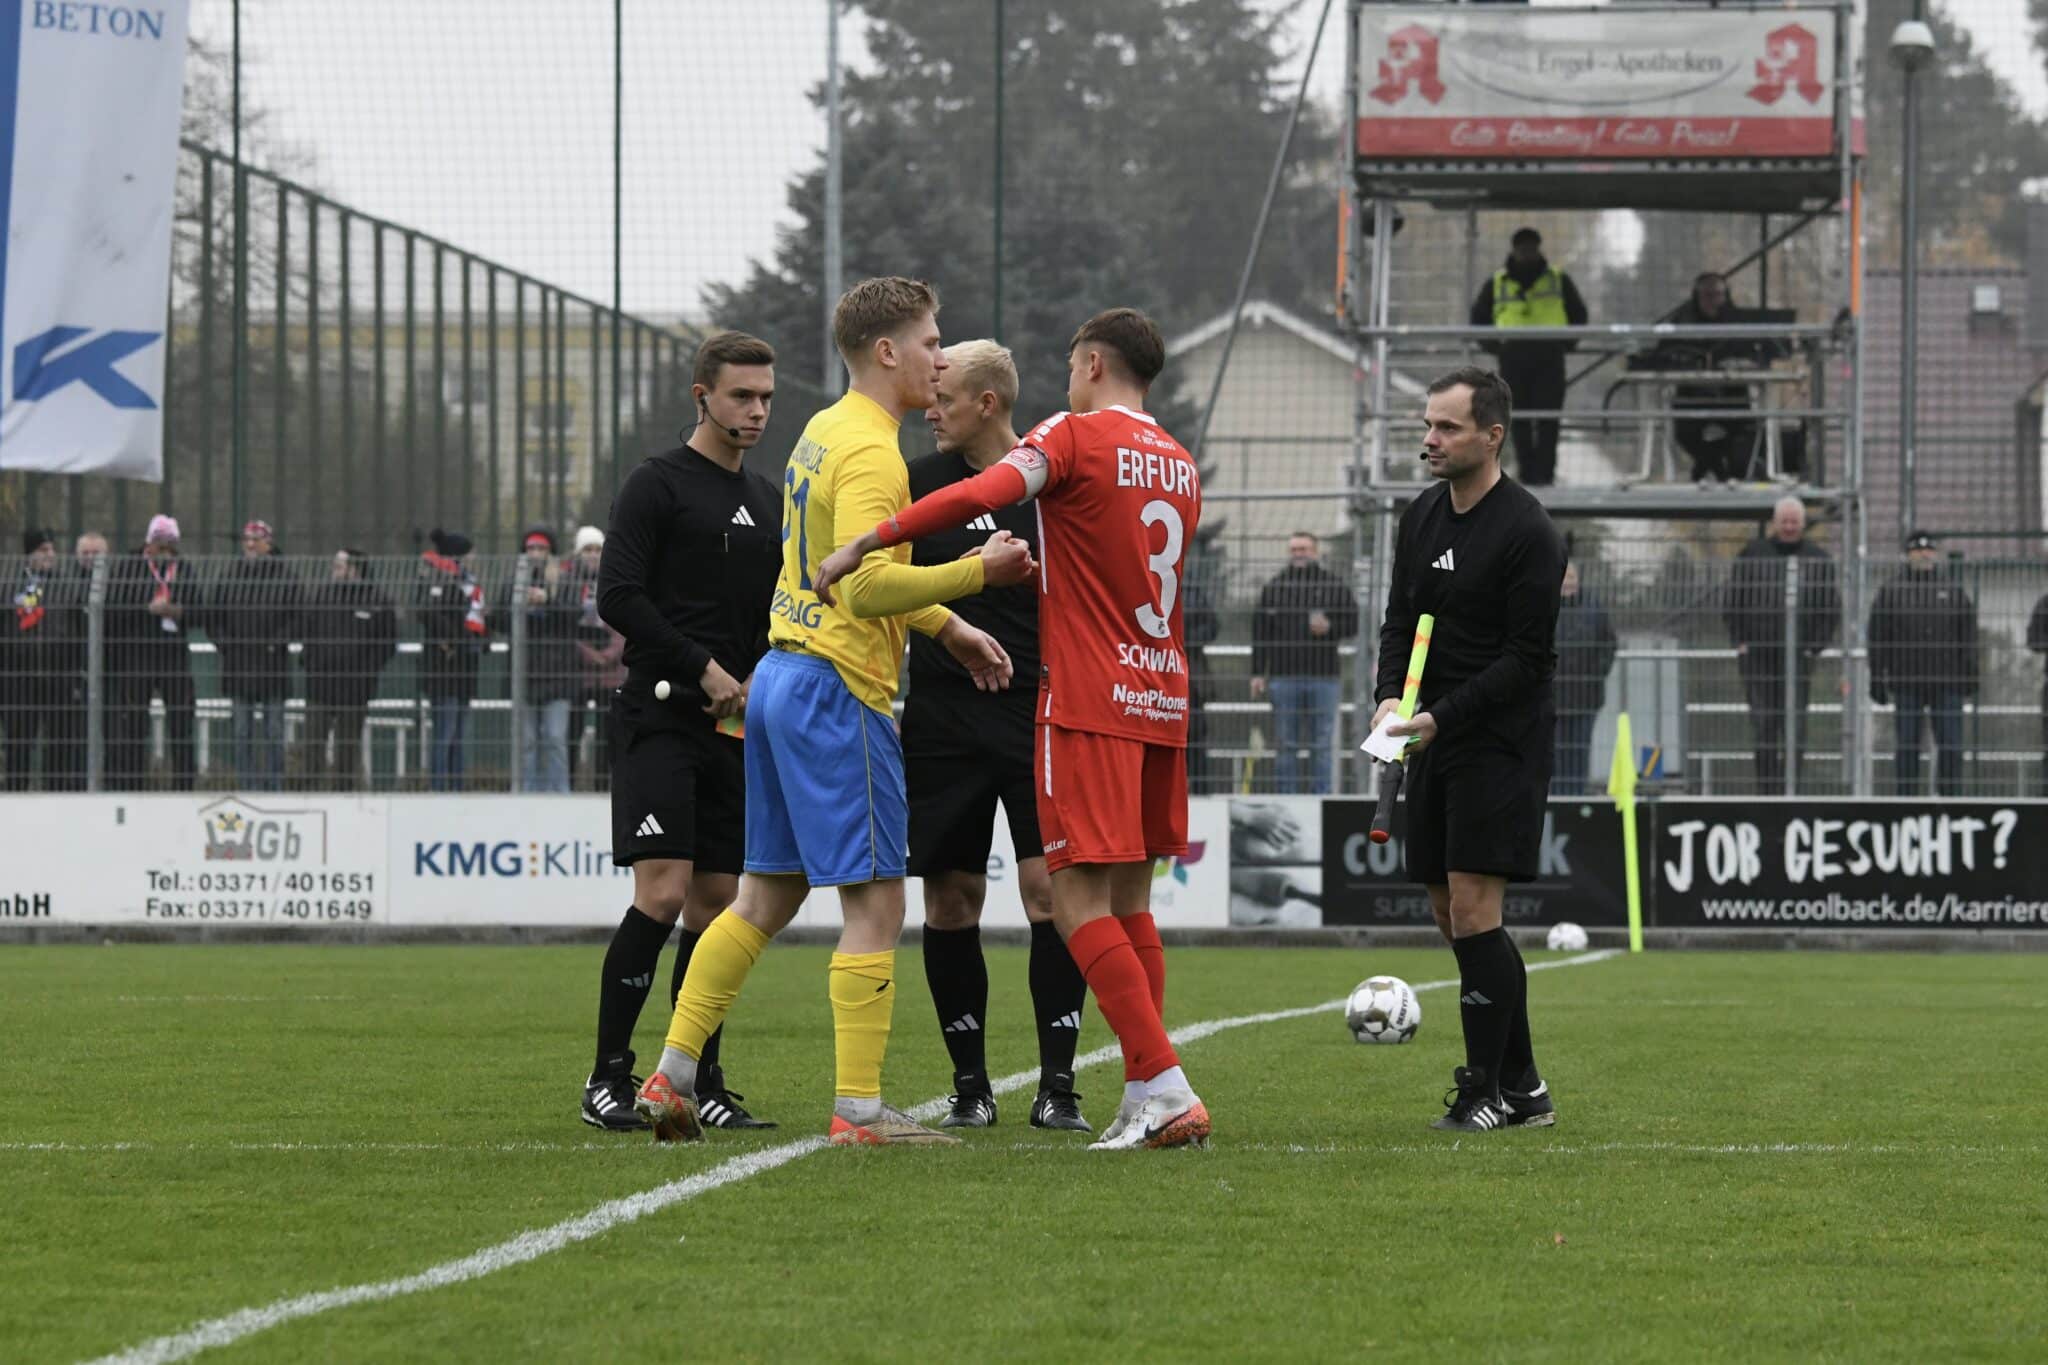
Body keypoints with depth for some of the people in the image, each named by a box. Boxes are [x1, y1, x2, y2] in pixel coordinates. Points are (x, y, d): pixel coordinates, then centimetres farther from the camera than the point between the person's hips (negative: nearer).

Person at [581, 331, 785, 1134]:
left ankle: (701, 1083, 9)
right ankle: (607, 1079, -10)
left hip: (735, 729, 7)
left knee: (717, 901, 5)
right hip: (659, 715, -7)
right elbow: (618, 597, -12)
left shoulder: (767, 504, 18)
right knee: (663, 892, -15)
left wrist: (761, 684, 4)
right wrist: (705, 669, -13)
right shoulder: (657, 485, -4)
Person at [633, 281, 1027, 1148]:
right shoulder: (869, 451, -15)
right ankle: (860, 1109, -7)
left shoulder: (825, 432, 17)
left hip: (780, 684, 10)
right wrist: (977, 573, -17)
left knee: (767, 896, 14)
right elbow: (868, 586, -25)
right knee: (875, 902, -6)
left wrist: (949, 629, 25)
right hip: (838, 689, -10)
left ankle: (671, 1080, 13)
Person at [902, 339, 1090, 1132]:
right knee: (950, 900, 2)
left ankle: (1057, 1084, -5)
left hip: (1039, 715, -2)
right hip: (942, 720, 2)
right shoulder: (917, 485, 6)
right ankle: (969, 1083, 12)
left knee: (1052, 888, -10)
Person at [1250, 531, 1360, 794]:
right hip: (1284, 675, 1)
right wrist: (1258, 673, 5)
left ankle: (1321, 797, 5)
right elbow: (1261, 633, 9)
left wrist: (1329, 628, -14)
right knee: (1286, 745, 3)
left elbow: (1353, 624, 6)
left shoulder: (1334, 586, 5)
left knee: (1321, 745, 0)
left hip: (1323, 676, -1)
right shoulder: (1274, 588, 9)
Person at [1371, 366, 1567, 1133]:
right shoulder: (1422, 519, 11)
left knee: (1472, 910, -14)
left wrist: (1441, 718, -21)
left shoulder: (1526, 532, -13)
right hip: (1437, 736, 8)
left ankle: (1486, 1091, -8)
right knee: (1449, 913, 8)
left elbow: (1528, 658, -15)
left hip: (1501, 740, -8)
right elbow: (1401, 621, 15)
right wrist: (1390, 696, -4)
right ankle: (1522, 1089, 17)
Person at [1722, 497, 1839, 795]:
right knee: (1764, 723, 2)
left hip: (1799, 655, -1)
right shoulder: (1752, 554, 8)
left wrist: (1816, 645, -2)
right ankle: (1768, 790, 7)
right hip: (1757, 653, 1)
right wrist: (1740, 641, 2)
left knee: (1795, 723, -7)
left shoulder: (1817, 559, 6)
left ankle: (1790, 787, -5)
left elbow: (1831, 609, 9)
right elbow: (1732, 602, 12)